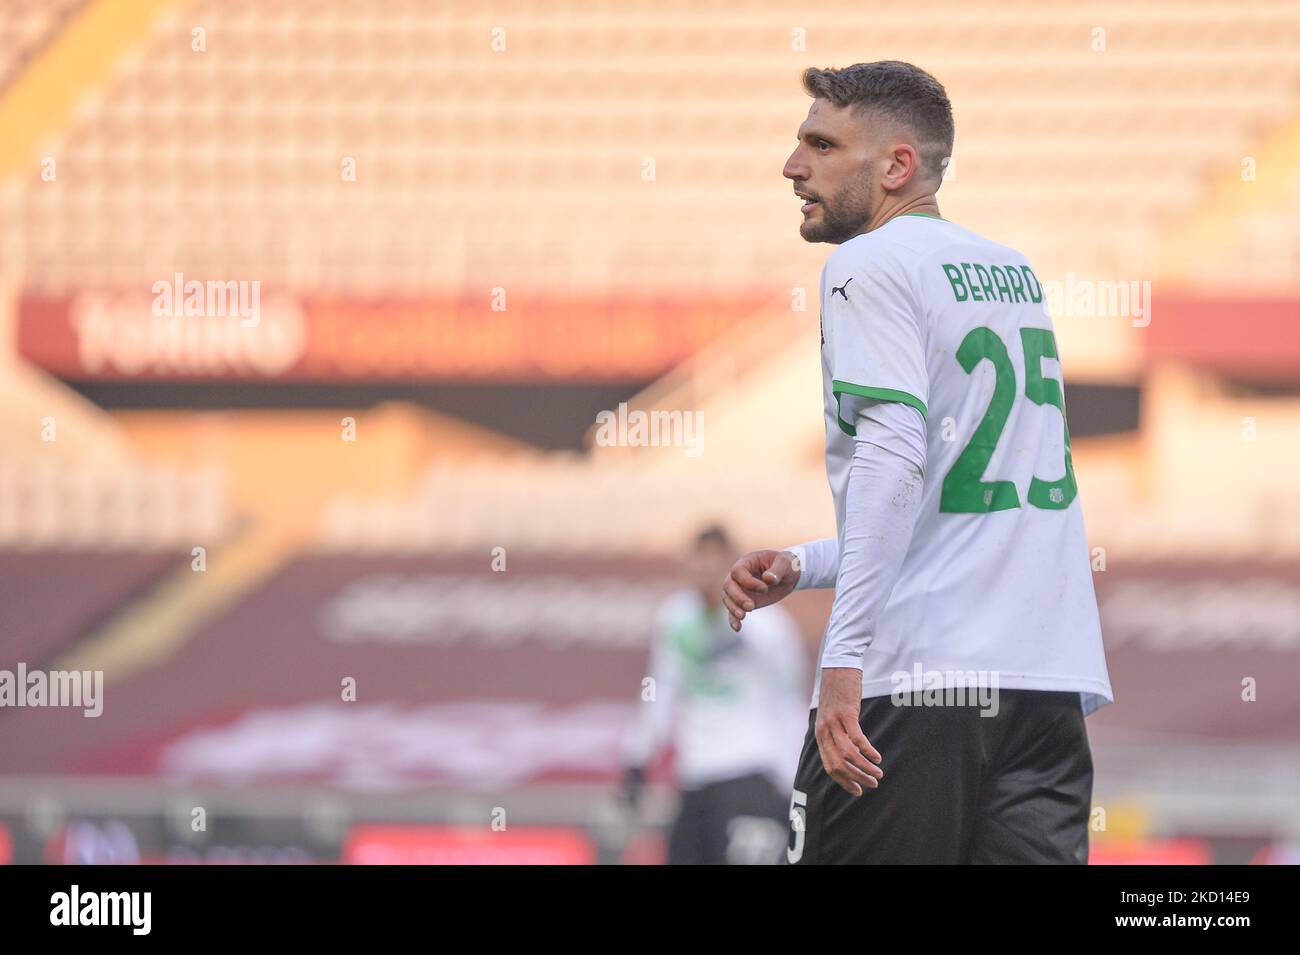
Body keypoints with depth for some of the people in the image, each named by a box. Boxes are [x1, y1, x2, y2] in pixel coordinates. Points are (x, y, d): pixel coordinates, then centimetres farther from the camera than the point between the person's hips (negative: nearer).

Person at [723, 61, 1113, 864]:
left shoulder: (870, 264, -4)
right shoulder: (1012, 271, 20)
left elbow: (893, 456, -18)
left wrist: (845, 658, -22)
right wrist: (802, 567, 25)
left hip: (917, 677, -7)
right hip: (1052, 684, 7)